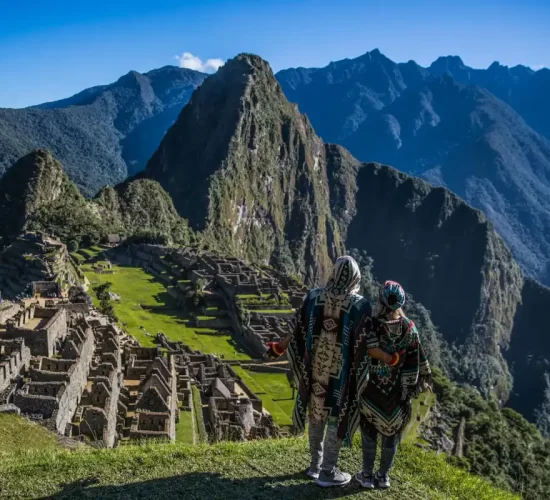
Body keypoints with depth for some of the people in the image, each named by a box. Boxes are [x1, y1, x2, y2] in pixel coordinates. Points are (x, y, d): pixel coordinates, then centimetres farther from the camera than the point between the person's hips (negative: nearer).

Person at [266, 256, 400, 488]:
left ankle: (316, 464, 32)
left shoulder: (314, 297, -6)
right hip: (341, 374, -4)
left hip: (315, 369, 4)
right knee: (336, 417, 9)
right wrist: (392, 359, -3)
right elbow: (365, 344, -15)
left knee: (316, 413, 18)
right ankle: (327, 472, 19)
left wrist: (279, 347, 17)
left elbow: (299, 331, 1)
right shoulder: (359, 305, -16)